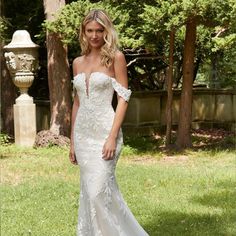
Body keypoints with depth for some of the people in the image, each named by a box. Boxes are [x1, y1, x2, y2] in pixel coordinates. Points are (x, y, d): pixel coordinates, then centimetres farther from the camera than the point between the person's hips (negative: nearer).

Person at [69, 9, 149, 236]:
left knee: (99, 191, -12)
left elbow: (123, 98, -9)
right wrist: (72, 141, 13)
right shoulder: (78, 62, 11)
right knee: (89, 192, 8)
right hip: (82, 133, 6)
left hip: (104, 131, -6)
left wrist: (113, 137, -17)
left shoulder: (115, 57, -4)